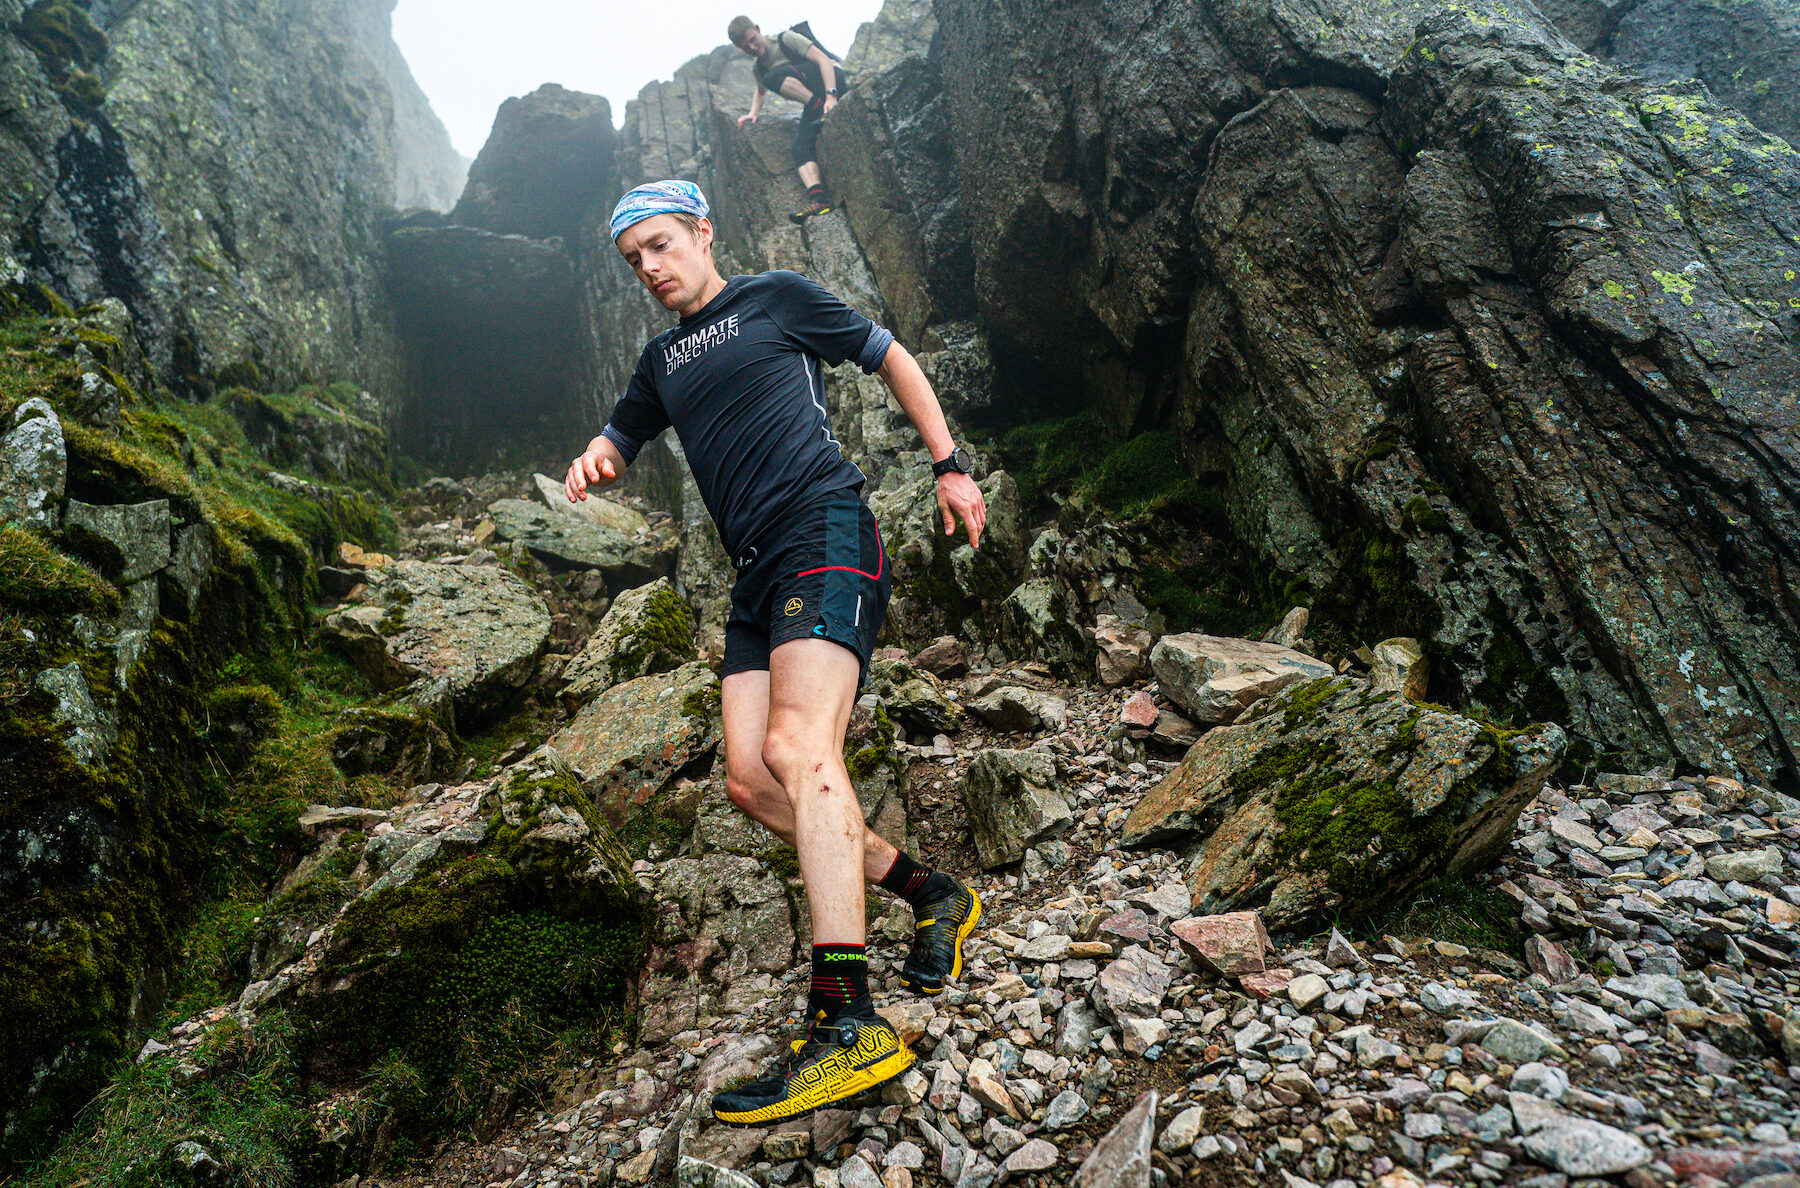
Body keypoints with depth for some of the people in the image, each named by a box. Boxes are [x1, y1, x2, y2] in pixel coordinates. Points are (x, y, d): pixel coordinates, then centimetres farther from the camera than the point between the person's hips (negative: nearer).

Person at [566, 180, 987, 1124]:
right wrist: (594, 460, 5)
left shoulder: (777, 298, 10)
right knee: (749, 781, -4)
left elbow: (893, 359, 12)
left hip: (826, 532, -7)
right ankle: (932, 893, 10)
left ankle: (846, 1023, -31)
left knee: (799, 745, -26)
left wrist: (951, 467, 4)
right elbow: (617, 444, 30)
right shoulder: (662, 359, 26)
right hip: (757, 575, 7)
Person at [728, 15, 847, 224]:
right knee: (801, 146, -24)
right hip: (810, 98, 6)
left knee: (774, 77, -25)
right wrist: (753, 113, 16)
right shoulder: (759, 68, 15)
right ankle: (818, 198, -38)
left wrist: (830, 95, -27)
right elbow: (761, 91, 37)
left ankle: (819, 105, -23)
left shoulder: (786, 39, -5)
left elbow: (823, 59, -15)